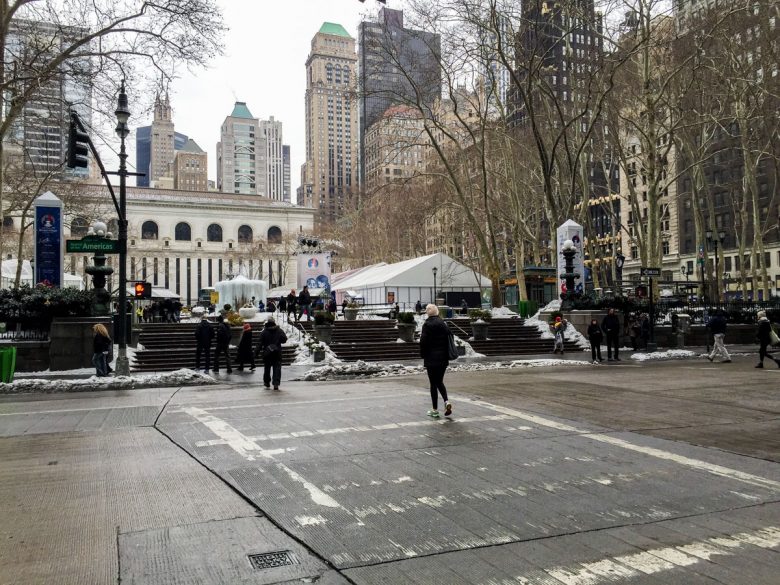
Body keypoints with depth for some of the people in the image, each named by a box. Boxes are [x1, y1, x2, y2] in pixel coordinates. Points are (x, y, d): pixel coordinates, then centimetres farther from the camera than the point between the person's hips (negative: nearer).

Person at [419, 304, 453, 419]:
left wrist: (423, 355, 0)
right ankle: (446, 401, -3)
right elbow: (448, 339, 7)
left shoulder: (427, 324, -12)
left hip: (432, 359, -5)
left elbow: (423, 341, -13)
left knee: (433, 383, 2)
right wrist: (446, 355, 12)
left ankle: (435, 410, 7)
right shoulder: (443, 324, 6)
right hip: (443, 358, 5)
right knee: (440, 382, 18)